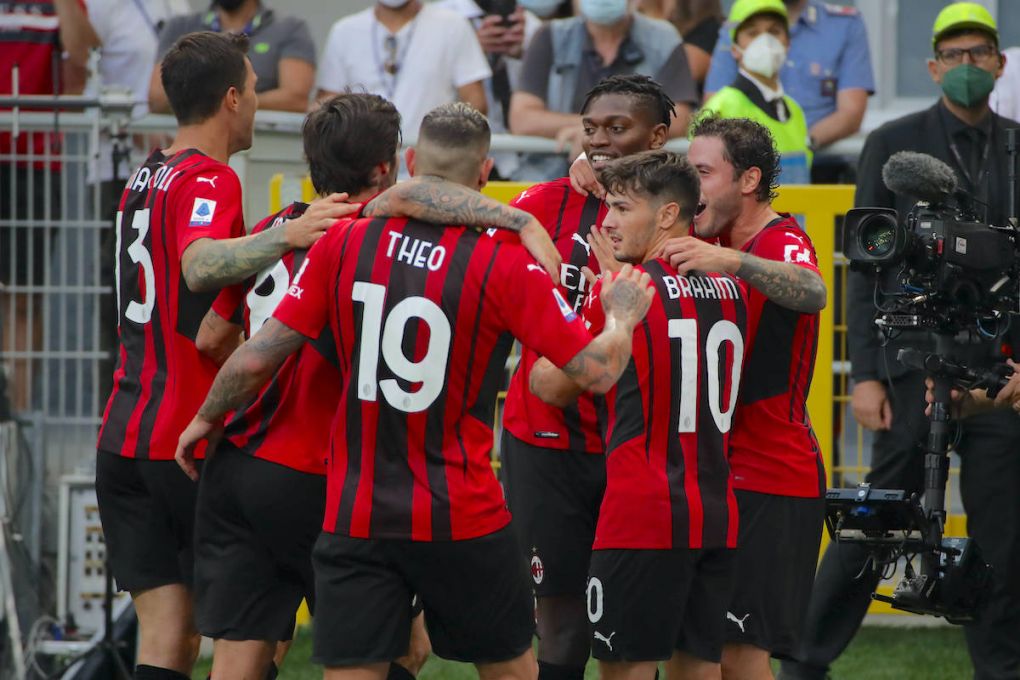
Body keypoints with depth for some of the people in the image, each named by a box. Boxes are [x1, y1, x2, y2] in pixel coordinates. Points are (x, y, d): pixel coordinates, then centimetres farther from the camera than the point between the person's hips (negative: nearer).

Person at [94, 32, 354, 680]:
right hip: (189, 443, -7)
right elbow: (199, 266, -33)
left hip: (123, 438, 7)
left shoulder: (148, 177, 15)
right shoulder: (209, 179, -12)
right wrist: (283, 237, -45)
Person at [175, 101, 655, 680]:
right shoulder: (505, 265, -10)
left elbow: (257, 357, -1)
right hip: (464, 520, -2)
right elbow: (597, 371, -9)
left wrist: (209, 417, 19)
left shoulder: (344, 243, -3)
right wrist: (623, 315, 12)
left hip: (355, 518, 2)